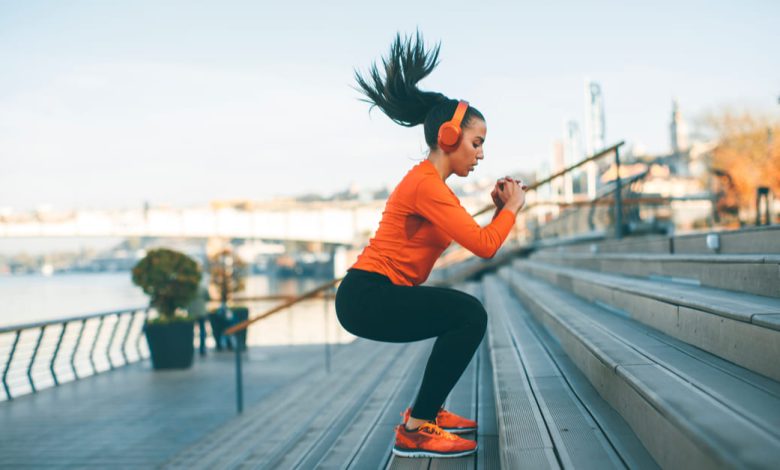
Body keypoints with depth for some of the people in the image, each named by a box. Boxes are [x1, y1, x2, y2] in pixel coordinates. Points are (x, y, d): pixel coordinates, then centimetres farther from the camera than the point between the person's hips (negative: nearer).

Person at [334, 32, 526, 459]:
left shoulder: (432, 183, 16)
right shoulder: (426, 184, -17)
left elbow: (474, 239, 17)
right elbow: (484, 246, -20)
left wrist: (499, 209, 6)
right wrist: (511, 207, -4)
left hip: (377, 293, 11)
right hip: (366, 298, -11)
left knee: (466, 316, 20)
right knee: (469, 314, -22)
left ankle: (427, 411, 22)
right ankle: (415, 430, -16)